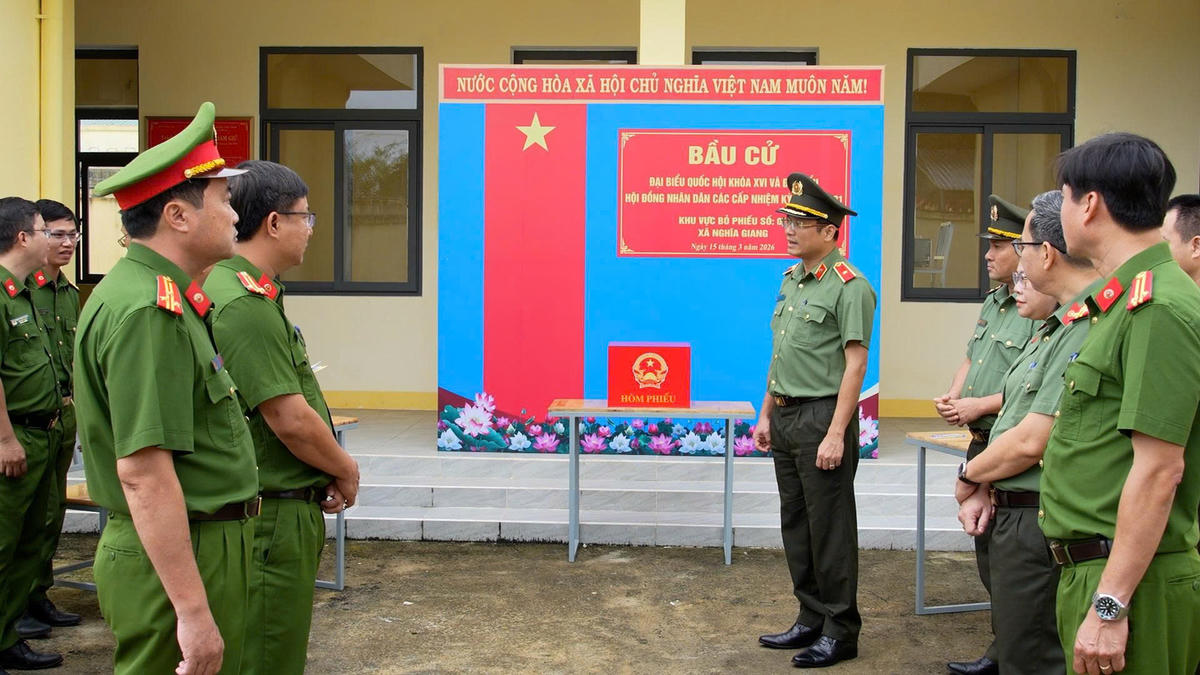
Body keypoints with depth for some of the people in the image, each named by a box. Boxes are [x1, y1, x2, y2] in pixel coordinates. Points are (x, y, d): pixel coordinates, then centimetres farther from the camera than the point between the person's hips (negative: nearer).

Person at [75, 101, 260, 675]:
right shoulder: (149, 311, -21)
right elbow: (143, 472, -26)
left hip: (204, 542, 10)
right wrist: (193, 611, -26)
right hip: (177, 562, -10)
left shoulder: (159, 297, 13)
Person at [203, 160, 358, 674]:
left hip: (287, 508, 10)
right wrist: (346, 471, -5)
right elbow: (291, 420, -23)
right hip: (273, 516, -10)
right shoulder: (245, 303, -22)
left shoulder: (248, 292, 12)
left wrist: (330, 473, 6)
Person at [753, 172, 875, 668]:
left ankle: (840, 632, 12)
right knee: (795, 525, 14)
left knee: (830, 530, 0)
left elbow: (855, 364, -16)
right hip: (786, 418, 9)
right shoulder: (790, 280, 14)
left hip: (822, 418, -9)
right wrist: (766, 413, 18)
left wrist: (836, 434, -20)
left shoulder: (849, 286, -13)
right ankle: (811, 619, 27)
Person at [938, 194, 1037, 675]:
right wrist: (952, 395, 5)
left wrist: (980, 405, -20)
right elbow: (970, 359, 24)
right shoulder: (993, 303, 14)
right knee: (987, 551, 17)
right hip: (982, 443, 10)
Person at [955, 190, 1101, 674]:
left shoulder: (1086, 330, -23)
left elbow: (1031, 442, -24)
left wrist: (970, 477, -6)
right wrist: (984, 488, 3)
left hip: (1040, 522, -10)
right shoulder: (1056, 325, 13)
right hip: (1013, 514, 10)